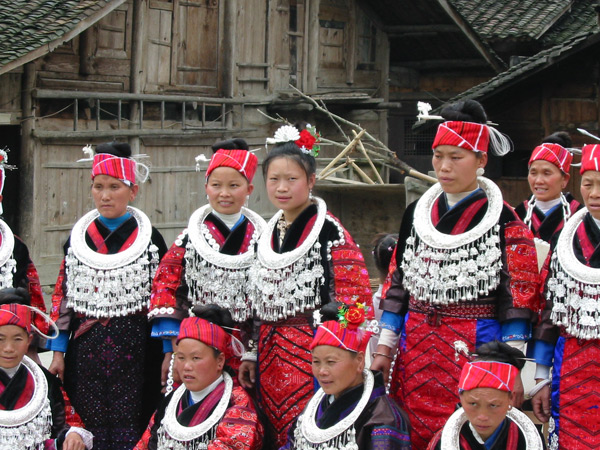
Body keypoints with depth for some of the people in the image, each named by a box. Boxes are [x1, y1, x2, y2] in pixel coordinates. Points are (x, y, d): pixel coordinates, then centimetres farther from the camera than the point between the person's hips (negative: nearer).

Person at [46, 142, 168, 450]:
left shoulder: (149, 239, 1)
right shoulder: (77, 239, 9)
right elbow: (62, 296, 11)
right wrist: (58, 352, 7)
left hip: (134, 347, -2)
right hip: (85, 347, 3)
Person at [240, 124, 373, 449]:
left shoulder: (329, 232, -8)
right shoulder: (268, 234, 14)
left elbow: (351, 300, -13)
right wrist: (251, 353, 16)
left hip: (313, 354, -7)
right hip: (272, 355, 7)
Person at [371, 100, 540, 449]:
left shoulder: (503, 220, -3)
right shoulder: (417, 214, 11)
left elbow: (518, 297, -6)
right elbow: (398, 285, 14)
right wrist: (385, 348, 10)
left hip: (477, 351, -4)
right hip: (416, 354, 4)